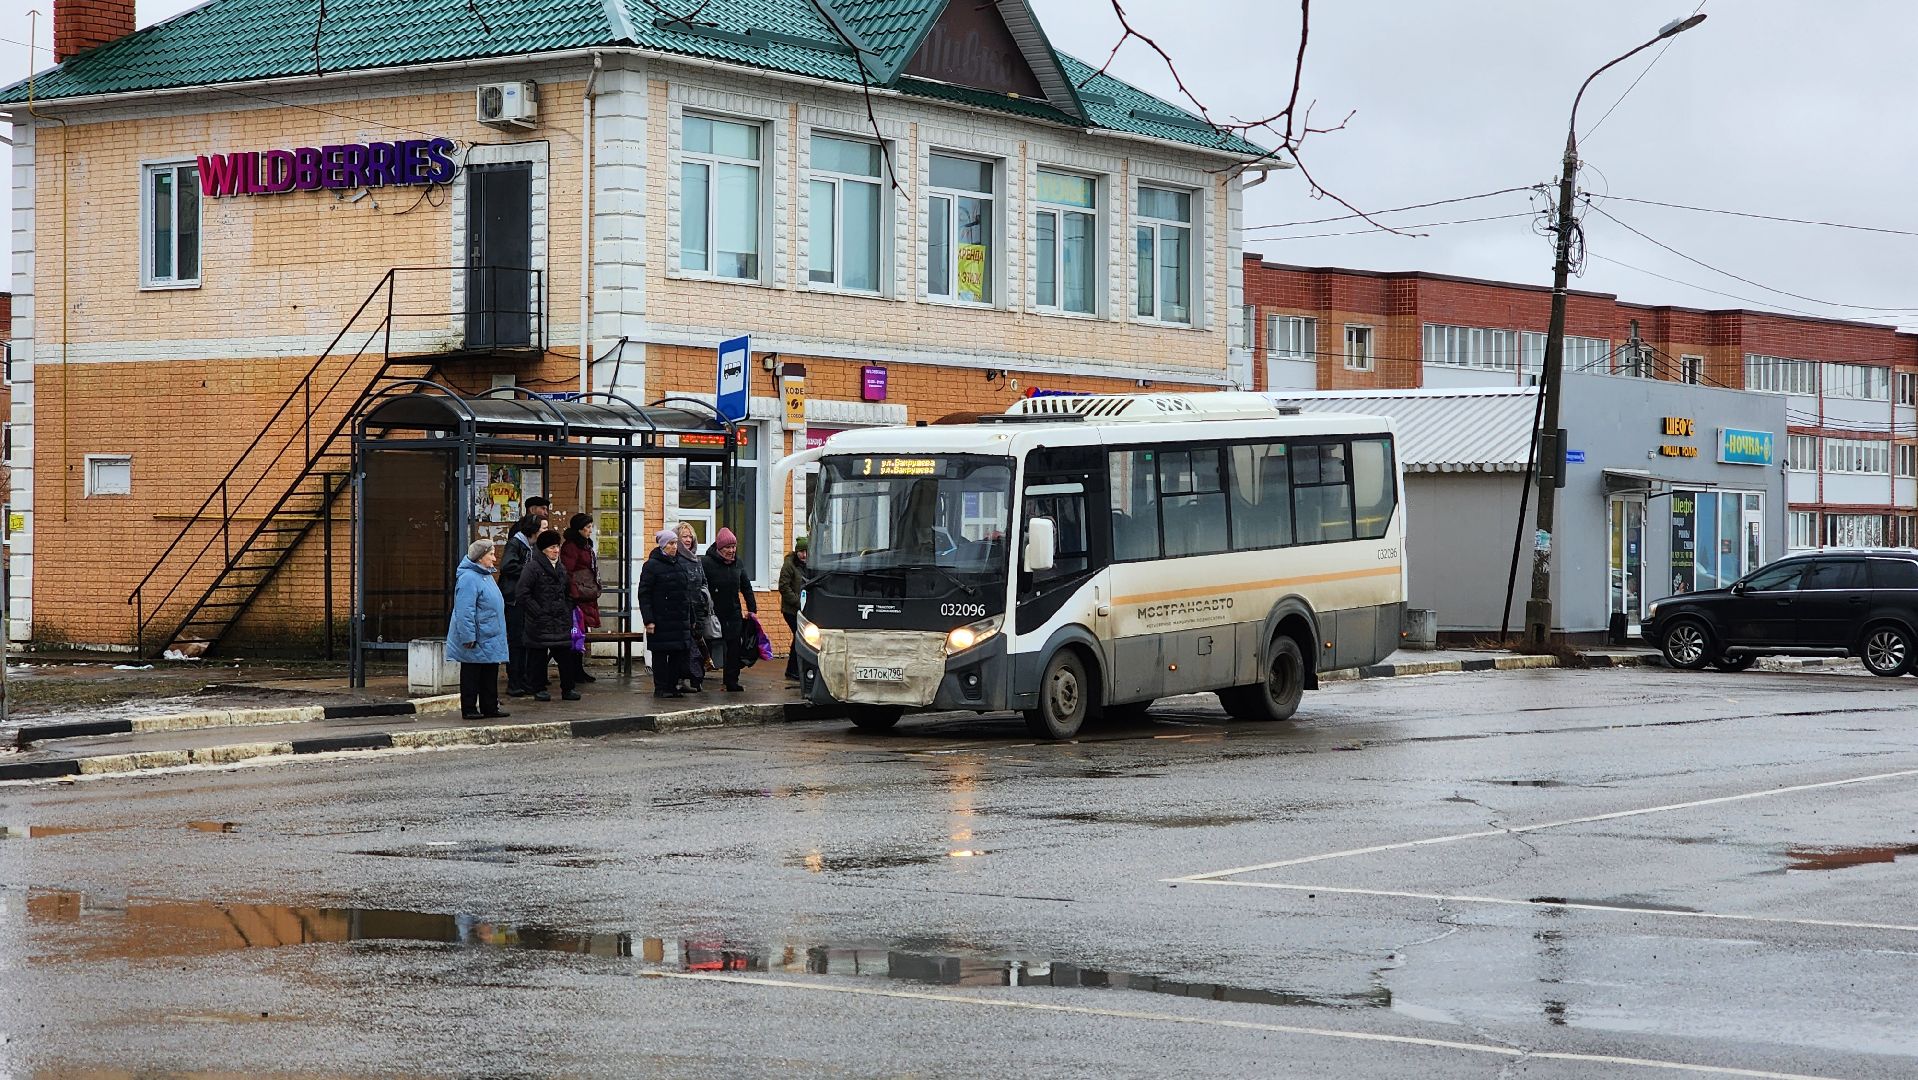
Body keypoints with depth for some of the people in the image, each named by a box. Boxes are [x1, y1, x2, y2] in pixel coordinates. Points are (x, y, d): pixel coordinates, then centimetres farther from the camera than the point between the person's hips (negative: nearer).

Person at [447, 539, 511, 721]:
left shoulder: (486, 576, 14)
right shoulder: (468, 578, -17)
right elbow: (465, 611, -22)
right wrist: (469, 637, -24)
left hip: (490, 640, 9)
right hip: (476, 644, -9)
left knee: (490, 675, 12)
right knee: (471, 675, 0)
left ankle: (490, 708, 19)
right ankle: (469, 709, 6)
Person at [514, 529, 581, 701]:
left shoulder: (561, 569, 15)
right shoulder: (533, 567, -8)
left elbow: (567, 595, 24)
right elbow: (524, 594, -12)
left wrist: (568, 613, 12)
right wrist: (538, 612, -14)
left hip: (561, 621, 6)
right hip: (540, 622, -6)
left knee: (565, 654, 4)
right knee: (539, 655, 1)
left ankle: (568, 688, 11)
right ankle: (539, 689, 9)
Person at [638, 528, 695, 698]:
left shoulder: (683, 563, 12)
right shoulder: (652, 565, -6)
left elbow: (688, 592, 18)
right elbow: (644, 595, -9)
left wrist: (691, 618, 15)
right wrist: (648, 620, -16)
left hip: (681, 619, 6)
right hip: (661, 619, -6)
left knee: (679, 652, 6)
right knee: (660, 653, -1)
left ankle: (673, 685, 15)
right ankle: (660, 688, 4)